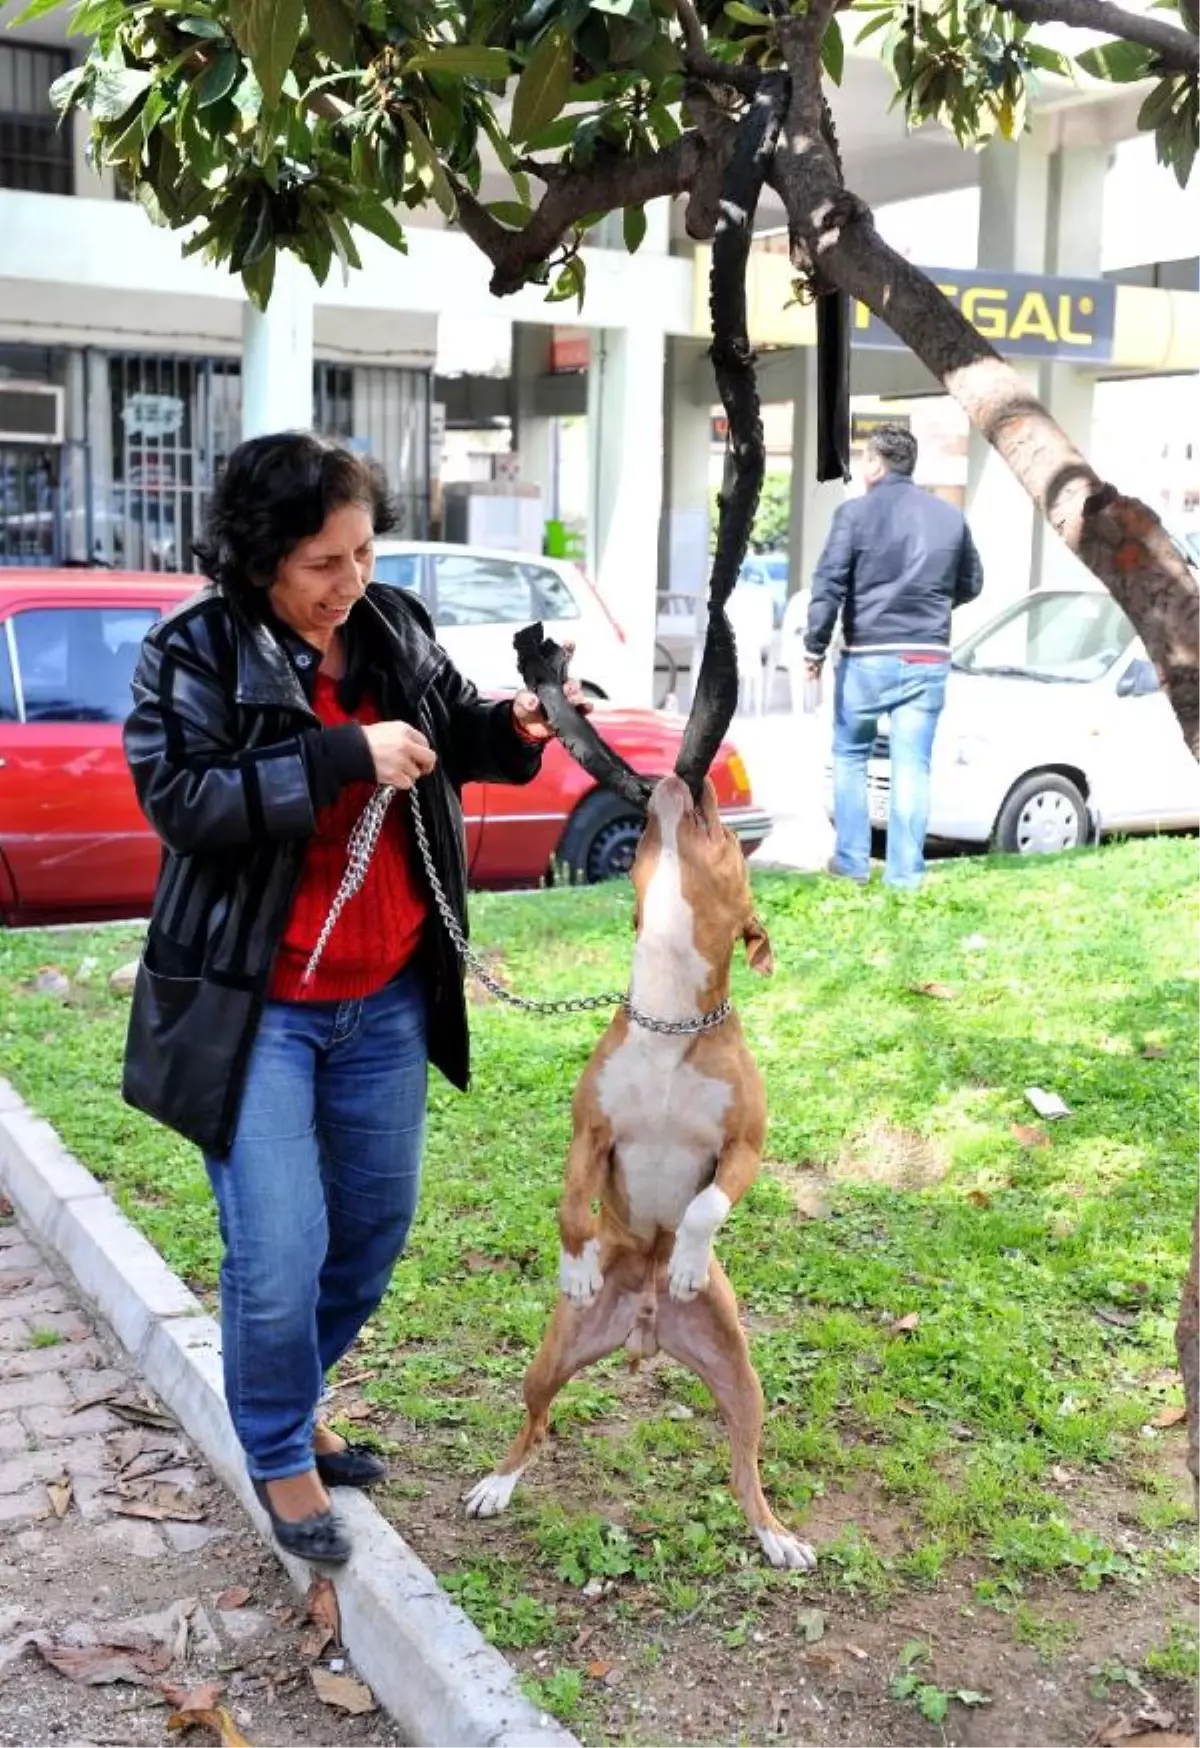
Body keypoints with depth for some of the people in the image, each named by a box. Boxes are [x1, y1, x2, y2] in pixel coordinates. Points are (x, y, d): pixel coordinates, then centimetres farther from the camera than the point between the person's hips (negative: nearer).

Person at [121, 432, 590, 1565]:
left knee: (376, 1224, 16)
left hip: (388, 998, 6)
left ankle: (292, 1394, 41)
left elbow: (456, 738, 15)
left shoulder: (396, 629, 2)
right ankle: (278, 1455, 22)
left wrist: (514, 727, -8)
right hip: (254, 1005, -5)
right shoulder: (193, 652, -12)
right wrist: (343, 755, -27)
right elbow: (179, 797, -22)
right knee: (280, 1252, -5)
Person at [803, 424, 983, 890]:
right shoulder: (950, 517, 7)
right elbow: (970, 585, 17)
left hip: (867, 657, -3)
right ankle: (905, 874, 4)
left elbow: (828, 585, -10)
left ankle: (852, 861, 15)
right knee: (912, 767, 4)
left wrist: (814, 648, -3)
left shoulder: (856, 513, -6)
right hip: (928, 659, 3)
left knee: (849, 756, 14)